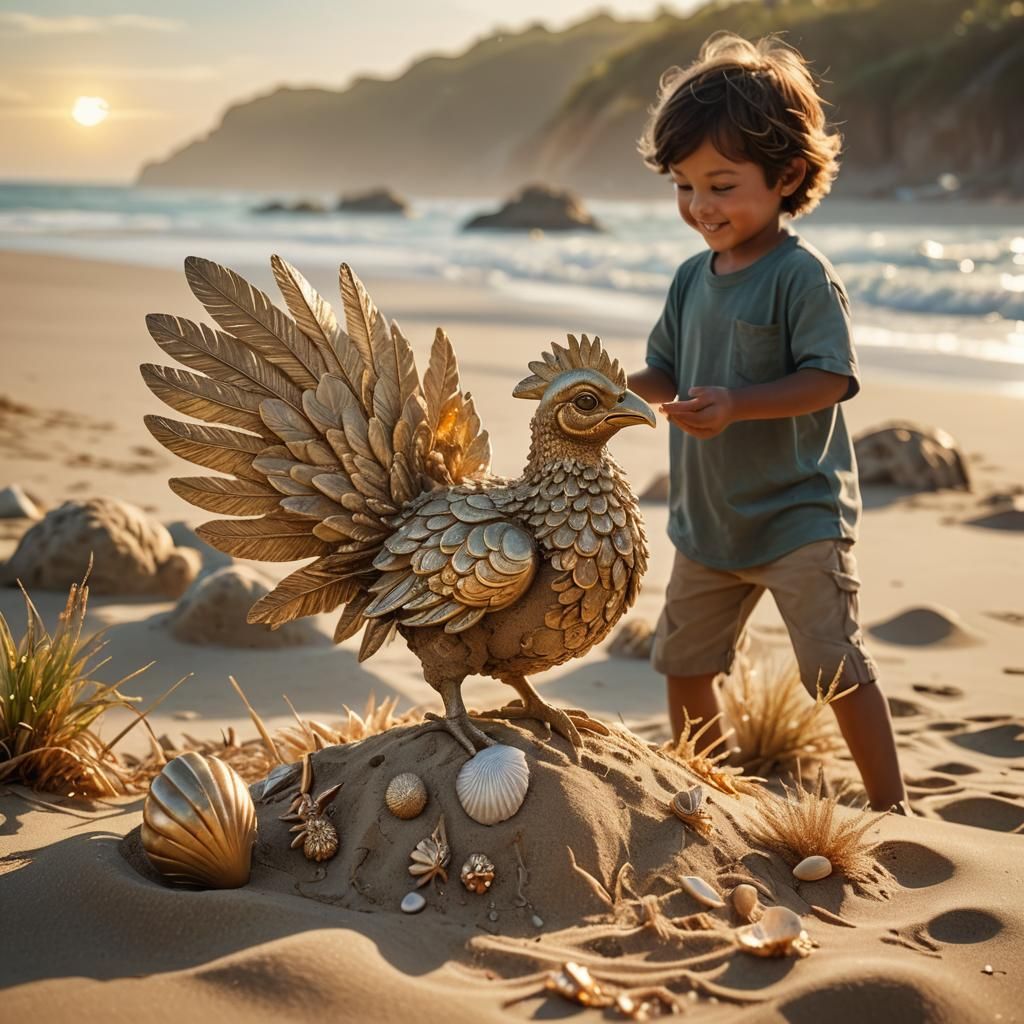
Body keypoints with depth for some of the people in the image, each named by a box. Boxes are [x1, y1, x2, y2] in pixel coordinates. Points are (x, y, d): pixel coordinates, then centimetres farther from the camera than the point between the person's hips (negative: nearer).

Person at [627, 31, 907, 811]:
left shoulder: (802, 275, -16)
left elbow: (829, 379, -21)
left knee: (836, 666, -8)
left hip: (799, 518, -8)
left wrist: (735, 405, -33)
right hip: (708, 517, 8)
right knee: (683, 661, 16)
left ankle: (891, 807, 7)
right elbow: (668, 372, 13)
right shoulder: (693, 278, 6)